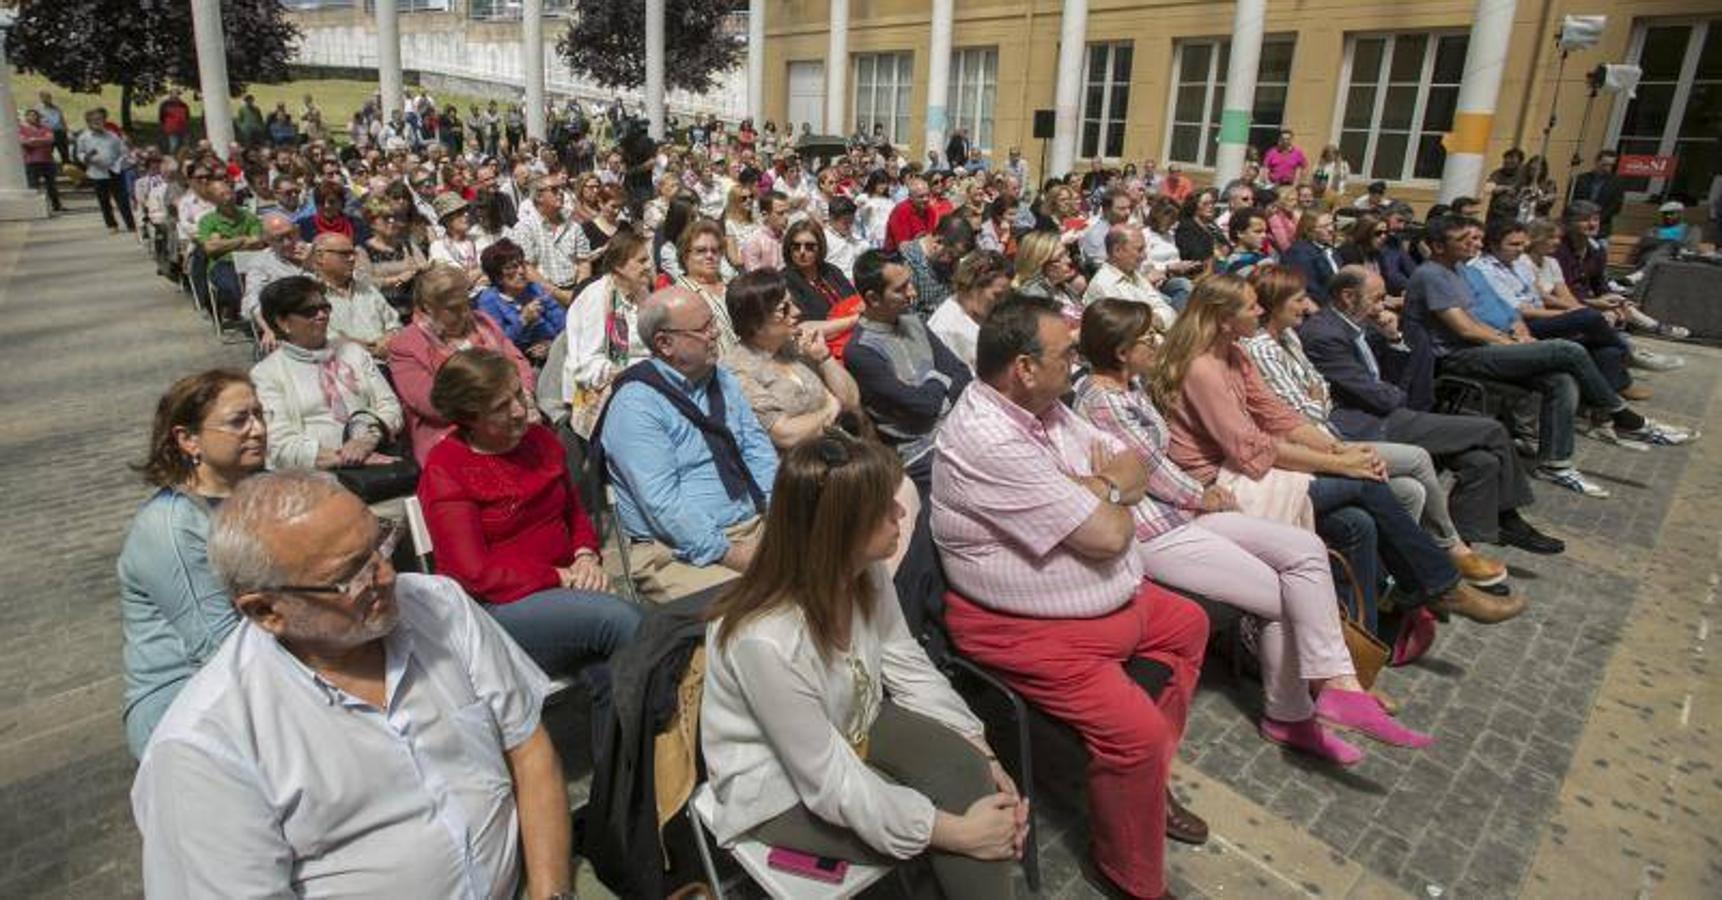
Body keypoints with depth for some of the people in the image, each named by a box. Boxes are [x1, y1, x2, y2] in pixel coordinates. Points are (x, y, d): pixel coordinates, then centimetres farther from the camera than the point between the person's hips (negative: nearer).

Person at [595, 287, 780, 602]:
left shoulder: (722, 380, 15)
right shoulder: (635, 404, -10)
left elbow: (757, 447, 13)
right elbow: (663, 503, -17)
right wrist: (727, 554, -20)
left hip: (754, 526, 7)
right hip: (679, 551, -7)